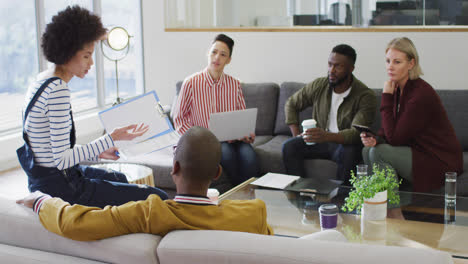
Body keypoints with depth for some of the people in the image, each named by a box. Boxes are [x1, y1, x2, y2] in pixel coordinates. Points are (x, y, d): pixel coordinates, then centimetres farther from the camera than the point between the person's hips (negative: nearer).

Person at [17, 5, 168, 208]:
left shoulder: (42, 80, 8)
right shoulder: (58, 90, -23)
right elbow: (61, 159, -25)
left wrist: (97, 151, 17)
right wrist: (112, 138, -23)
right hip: (58, 187, -11)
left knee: (120, 178, 36)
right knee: (158, 199, -13)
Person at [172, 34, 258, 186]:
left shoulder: (235, 85, 8)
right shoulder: (191, 83, -3)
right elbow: (179, 118, 2)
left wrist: (247, 134, -9)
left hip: (232, 139, 3)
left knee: (248, 155, -31)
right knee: (226, 151, -35)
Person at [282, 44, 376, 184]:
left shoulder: (365, 96, -15)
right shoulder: (318, 85, -2)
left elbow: (356, 133, -27)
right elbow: (291, 104, 13)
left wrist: (327, 136, -45)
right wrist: (296, 135, -1)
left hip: (344, 143, -4)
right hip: (319, 141, 4)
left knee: (349, 153, -38)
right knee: (289, 147, -23)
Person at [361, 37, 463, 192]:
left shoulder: (421, 94, -23)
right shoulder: (397, 88, 4)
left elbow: (395, 138, -22)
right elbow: (388, 131, 10)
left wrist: (386, 96, -18)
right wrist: (375, 139, -14)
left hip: (440, 163, -9)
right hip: (418, 152, 9)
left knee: (379, 153, -22)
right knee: (368, 150, -4)